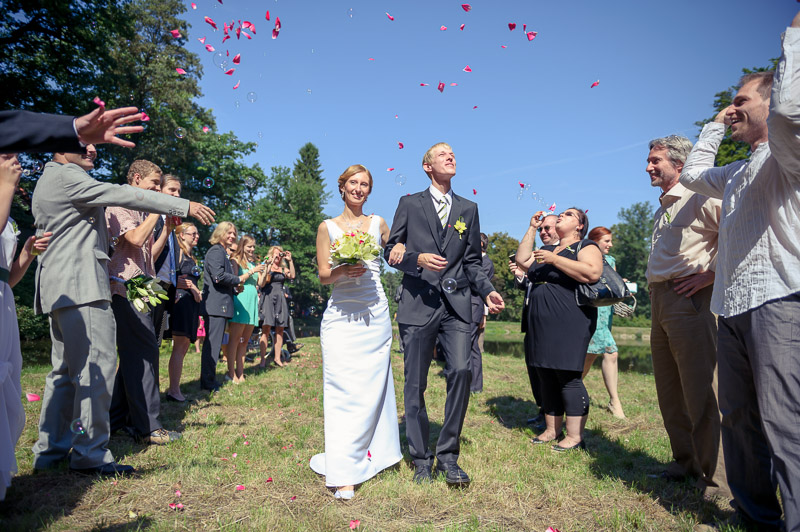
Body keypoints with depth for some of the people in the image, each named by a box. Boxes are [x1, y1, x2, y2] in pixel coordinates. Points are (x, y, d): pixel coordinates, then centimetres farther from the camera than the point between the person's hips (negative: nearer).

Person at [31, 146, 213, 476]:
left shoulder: (51, 180, 25)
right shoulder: (65, 176, -8)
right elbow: (123, 195, -14)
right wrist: (185, 206, -13)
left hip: (60, 290, 11)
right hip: (81, 287, -11)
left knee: (66, 369, 14)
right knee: (96, 368, -10)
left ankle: (50, 450, 21)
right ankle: (90, 454, -5)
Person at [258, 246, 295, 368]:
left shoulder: (283, 269, 17)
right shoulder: (266, 267, 7)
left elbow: (292, 276, -3)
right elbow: (261, 284, -6)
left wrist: (290, 261, -3)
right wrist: (268, 269, -13)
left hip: (280, 299, 4)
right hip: (268, 298, -4)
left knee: (280, 330, 3)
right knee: (266, 329, -9)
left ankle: (277, 358, 10)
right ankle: (263, 359, -6)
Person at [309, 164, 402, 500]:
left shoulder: (378, 223, 11)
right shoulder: (328, 227, 7)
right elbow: (323, 275, 3)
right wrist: (343, 271, -18)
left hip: (375, 315, 2)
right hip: (341, 316, -2)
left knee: (372, 387, 7)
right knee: (344, 390, -6)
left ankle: (372, 454, 25)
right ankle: (343, 474, -2)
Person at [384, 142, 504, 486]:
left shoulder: (469, 209, 17)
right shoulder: (409, 204, 9)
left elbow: (472, 261, 17)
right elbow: (390, 251, 7)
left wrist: (487, 290, 1)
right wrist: (418, 259, -12)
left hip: (456, 305, 2)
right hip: (419, 303, -1)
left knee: (462, 371, -13)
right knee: (415, 383, 3)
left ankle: (448, 455, 5)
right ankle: (421, 458, 18)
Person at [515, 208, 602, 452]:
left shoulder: (586, 247, 0)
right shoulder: (547, 249, 23)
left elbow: (592, 273, -17)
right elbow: (521, 260, 15)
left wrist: (554, 260, -16)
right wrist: (532, 228, 15)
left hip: (570, 324, -7)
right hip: (541, 323, 8)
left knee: (568, 377, -8)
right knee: (546, 377, 10)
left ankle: (575, 437, 0)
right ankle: (551, 431, 20)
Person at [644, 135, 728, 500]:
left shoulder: (698, 197, -6)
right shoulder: (662, 209, 21)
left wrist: (712, 274, -16)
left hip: (688, 299, -9)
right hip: (659, 301, 9)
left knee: (699, 391, -6)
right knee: (669, 390, 13)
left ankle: (715, 479, 5)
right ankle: (685, 461, 26)